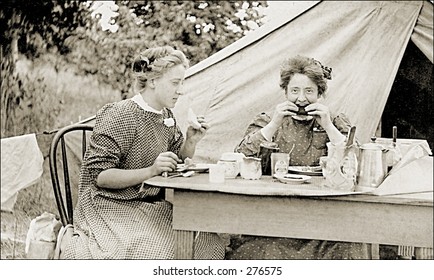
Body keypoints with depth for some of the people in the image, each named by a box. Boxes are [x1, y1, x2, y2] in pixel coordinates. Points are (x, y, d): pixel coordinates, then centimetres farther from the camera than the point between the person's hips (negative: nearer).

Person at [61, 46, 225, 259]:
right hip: (112, 209, -7)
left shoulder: (166, 116, 10)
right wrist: (150, 171, -27)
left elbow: (177, 166, 20)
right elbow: (99, 176, -17)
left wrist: (190, 142, -1)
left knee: (209, 242, -10)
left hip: (151, 207, 7)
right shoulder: (118, 116, -13)